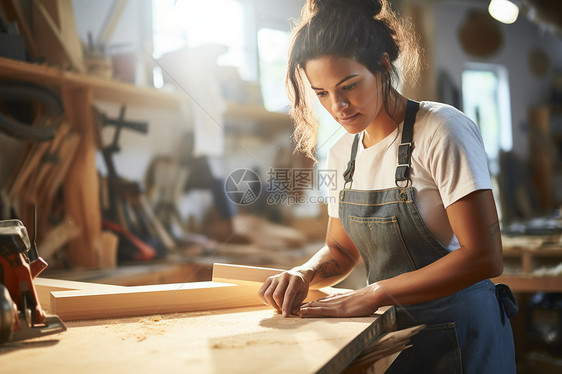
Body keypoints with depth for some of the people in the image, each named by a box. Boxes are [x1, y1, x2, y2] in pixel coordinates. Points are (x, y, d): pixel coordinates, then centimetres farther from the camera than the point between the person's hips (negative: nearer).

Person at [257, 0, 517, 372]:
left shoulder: (442, 130, -19)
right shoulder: (342, 153, 1)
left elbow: (484, 257, -24)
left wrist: (372, 294, -24)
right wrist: (305, 274, -11)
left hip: (458, 334, -6)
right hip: (389, 328, 6)